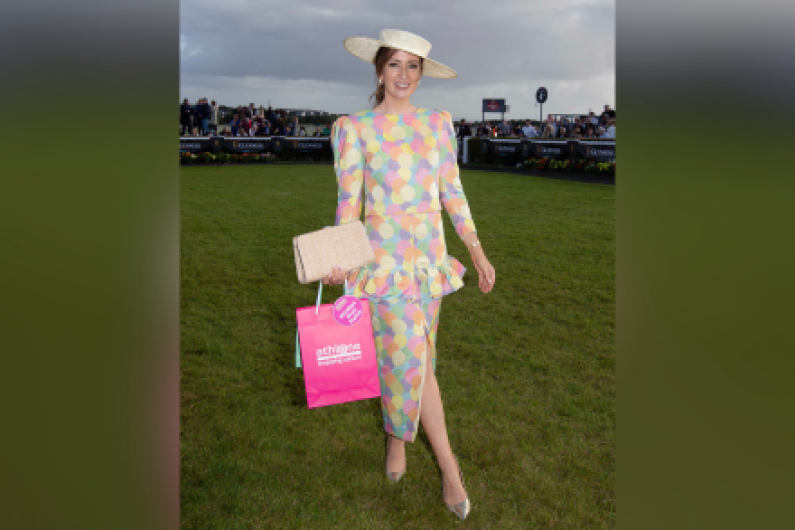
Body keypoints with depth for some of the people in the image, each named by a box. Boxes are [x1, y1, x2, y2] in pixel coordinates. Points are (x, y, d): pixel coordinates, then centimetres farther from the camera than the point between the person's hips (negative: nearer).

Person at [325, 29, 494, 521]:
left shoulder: (438, 123, 7)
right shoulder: (355, 128, -2)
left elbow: (452, 192, 9)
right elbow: (348, 199, -4)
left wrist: (479, 254, 7)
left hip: (430, 254, 4)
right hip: (385, 256, -3)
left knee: (410, 358, 10)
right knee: (414, 359, -6)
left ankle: (398, 438, 36)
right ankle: (448, 465, 12)